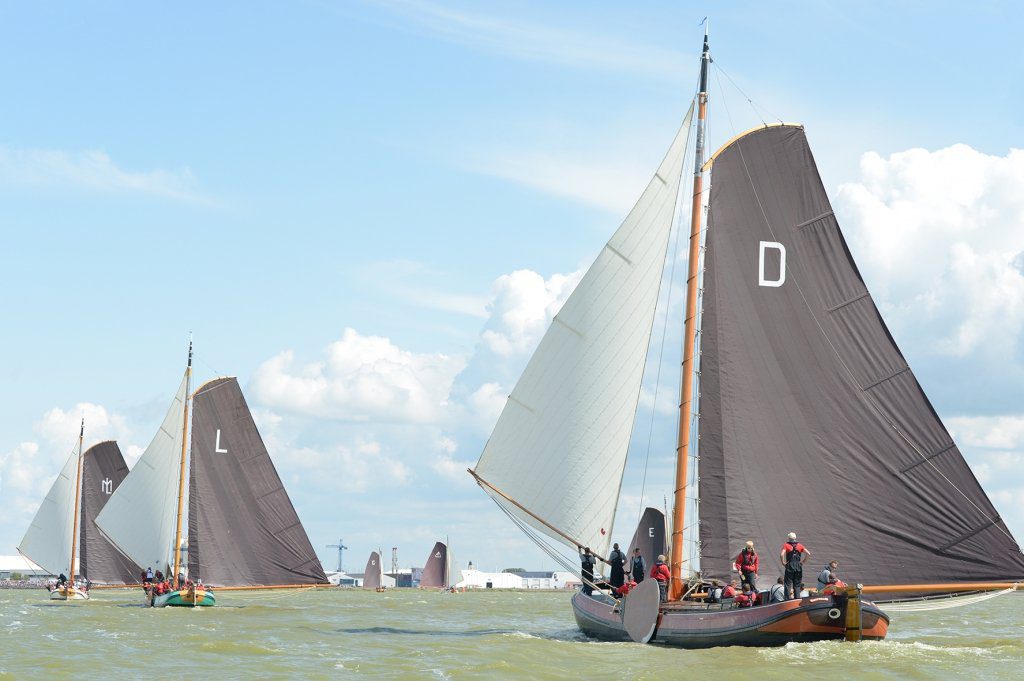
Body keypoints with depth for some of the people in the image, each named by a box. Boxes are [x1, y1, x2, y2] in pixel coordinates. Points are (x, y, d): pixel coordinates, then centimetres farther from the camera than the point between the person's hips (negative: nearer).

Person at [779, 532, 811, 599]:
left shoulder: (786, 545, 0)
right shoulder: (800, 545, 9)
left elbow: (781, 554, -15)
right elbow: (808, 554, 1)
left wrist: (783, 563, -4)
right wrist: (803, 561, 8)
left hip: (790, 567, -3)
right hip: (798, 567, 3)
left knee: (788, 584, 1)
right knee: (797, 585, 11)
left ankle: (787, 599, -5)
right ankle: (797, 598, 7)